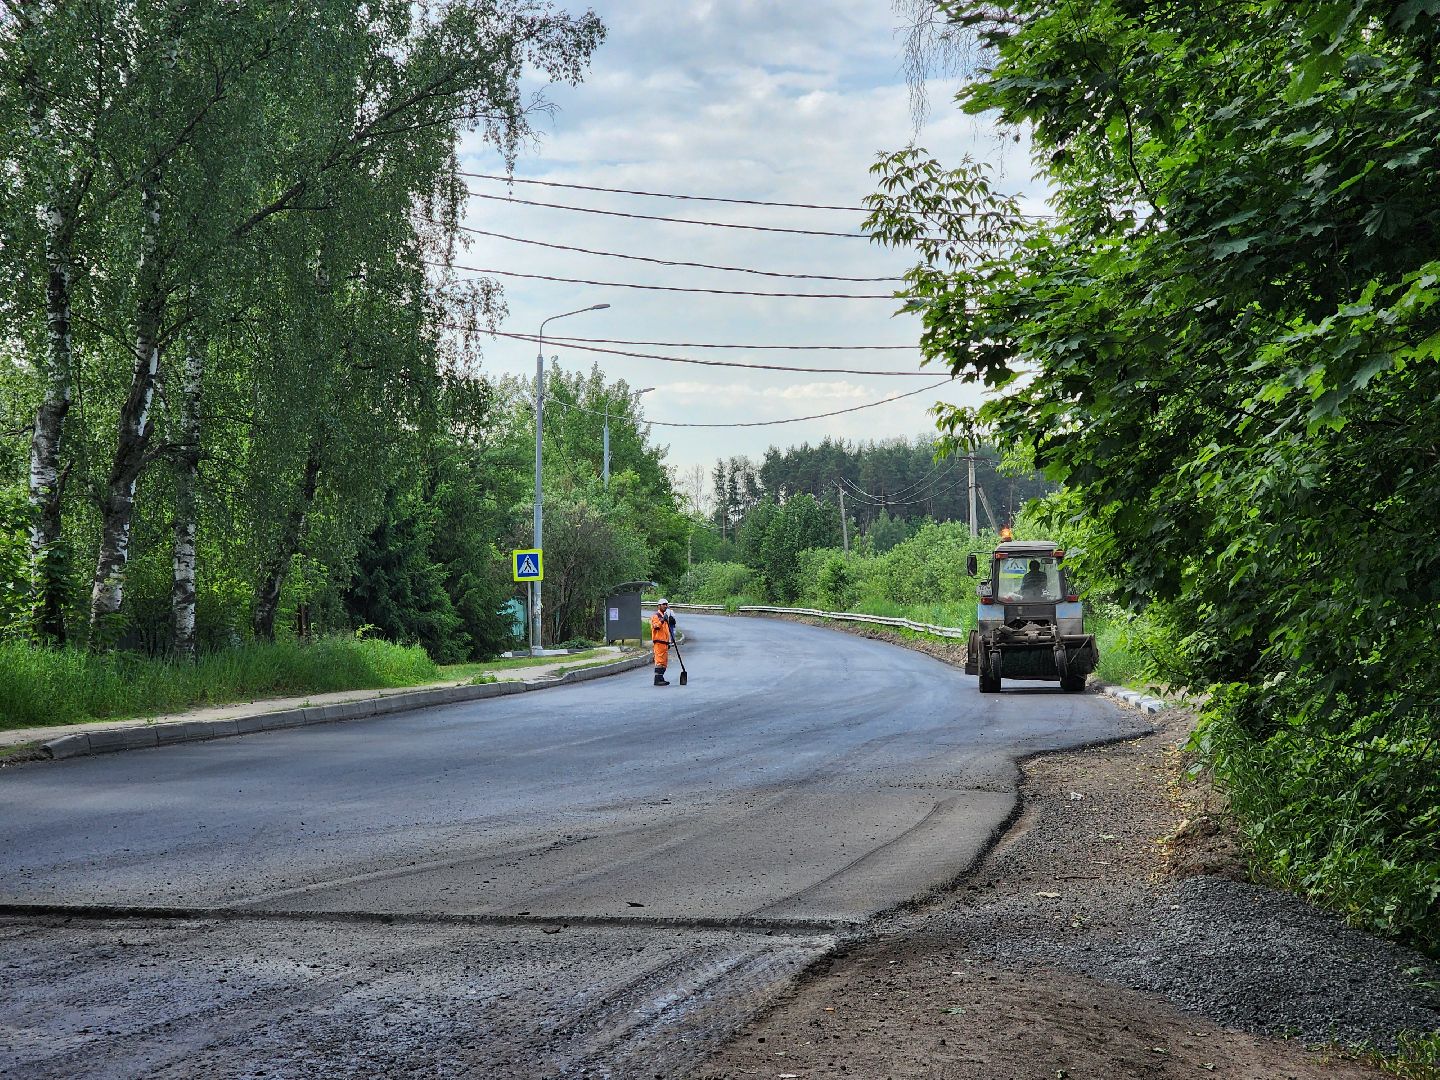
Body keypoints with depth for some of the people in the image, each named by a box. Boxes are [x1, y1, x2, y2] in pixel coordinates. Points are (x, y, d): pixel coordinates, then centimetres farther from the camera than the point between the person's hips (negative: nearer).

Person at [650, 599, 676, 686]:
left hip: (664, 642, 10)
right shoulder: (656, 616, -7)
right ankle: (657, 679, -13)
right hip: (659, 642, -10)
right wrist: (662, 620, -38)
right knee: (659, 661, -12)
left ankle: (661, 678, 18)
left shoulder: (665, 616, 22)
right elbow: (656, 626, -25)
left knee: (664, 662, 12)